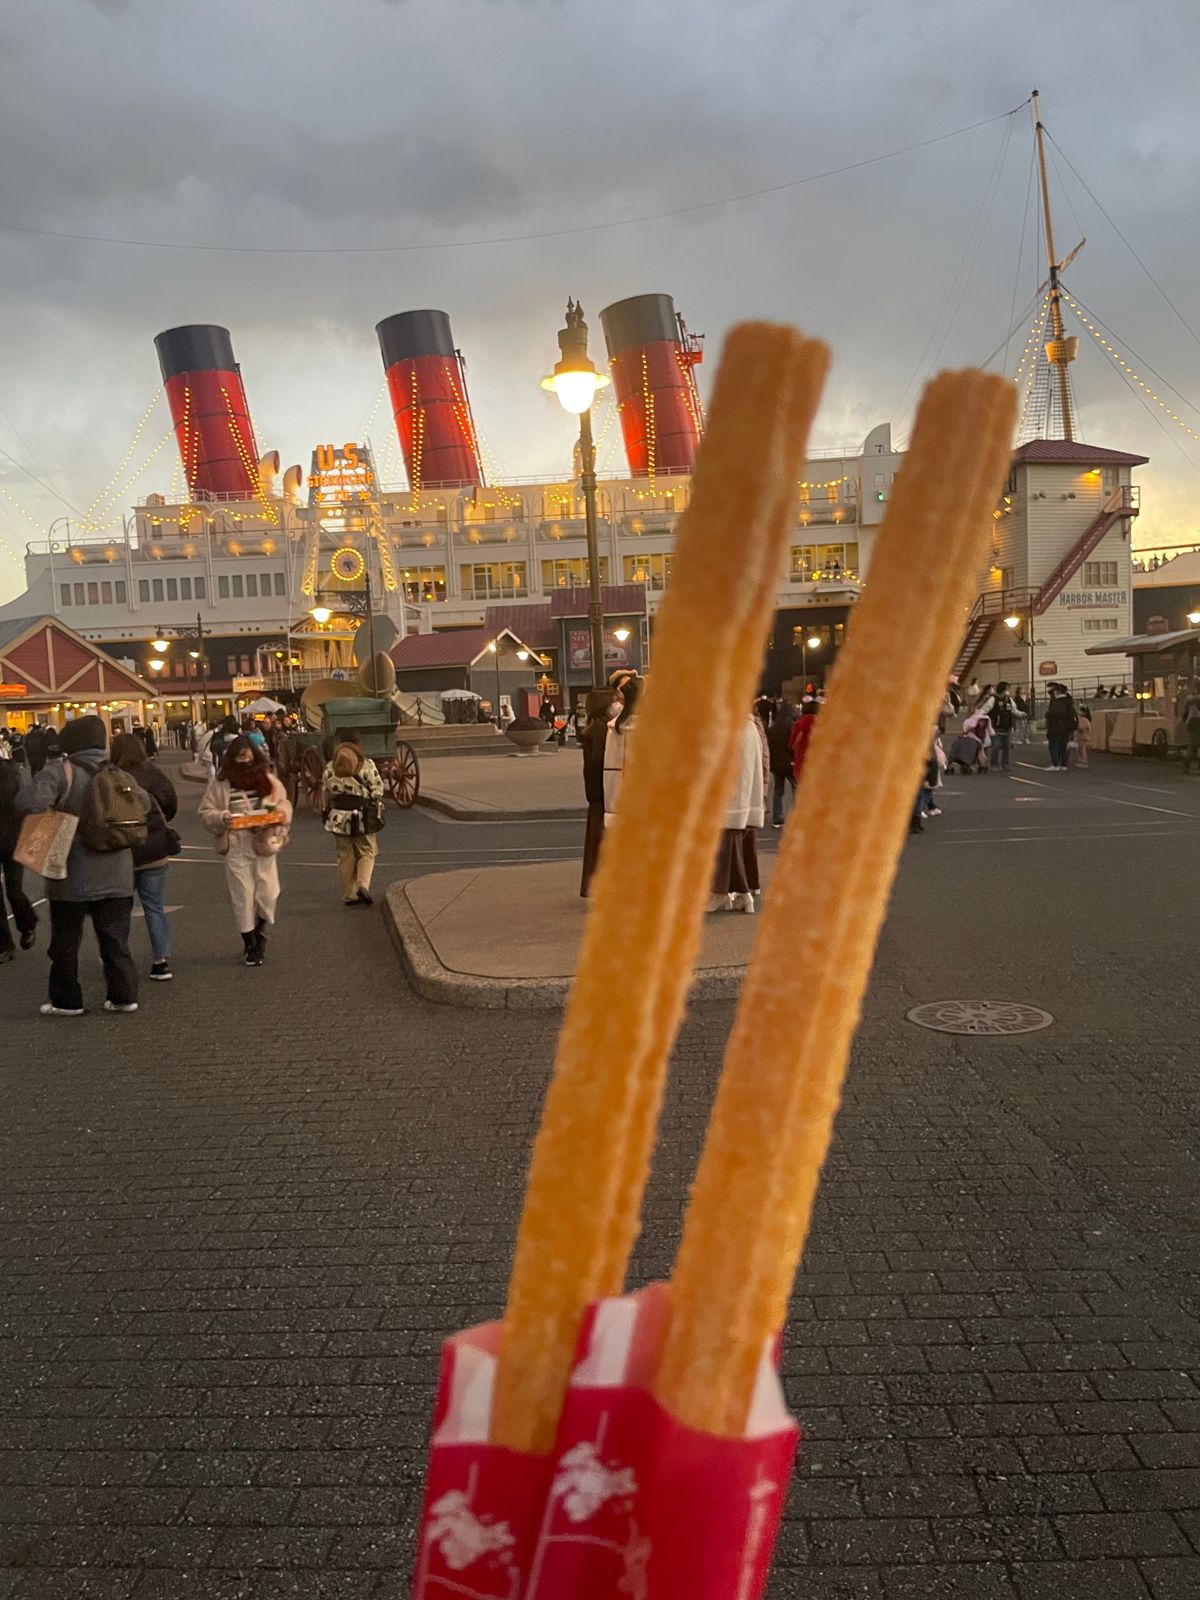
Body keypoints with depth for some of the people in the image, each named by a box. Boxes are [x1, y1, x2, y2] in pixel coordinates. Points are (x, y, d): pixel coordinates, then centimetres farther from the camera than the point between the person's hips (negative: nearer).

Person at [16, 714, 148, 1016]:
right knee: (115, 939, 12)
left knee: (66, 941, 11)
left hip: (72, 877, -4)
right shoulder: (119, 776, 2)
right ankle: (123, 995, 13)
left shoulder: (60, 771, -14)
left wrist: (35, 775, -10)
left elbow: (29, 802, -28)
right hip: (115, 875, 4)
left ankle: (66, 1001, 17)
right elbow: (144, 805, 15)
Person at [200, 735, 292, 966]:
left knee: (268, 894, 0)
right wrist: (221, 818, -19)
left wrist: (279, 810, -10)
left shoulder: (267, 779, 2)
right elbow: (206, 813, 1)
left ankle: (260, 932, 30)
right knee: (243, 897, 4)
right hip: (237, 848, -1)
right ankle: (249, 944, 21)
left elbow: (284, 803, 12)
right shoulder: (220, 783, -4)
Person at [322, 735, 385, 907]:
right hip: (362, 817, -3)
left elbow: (325, 794, 9)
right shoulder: (367, 765, -7)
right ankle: (363, 885, -10)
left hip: (338, 817, 3)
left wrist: (326, 815, 20)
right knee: (367, 853, 11)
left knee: (345, 857, 10)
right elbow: (377, 792, -5)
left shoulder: (330, 767, 3)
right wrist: (378, 815, 5)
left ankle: (349, 895, 12)